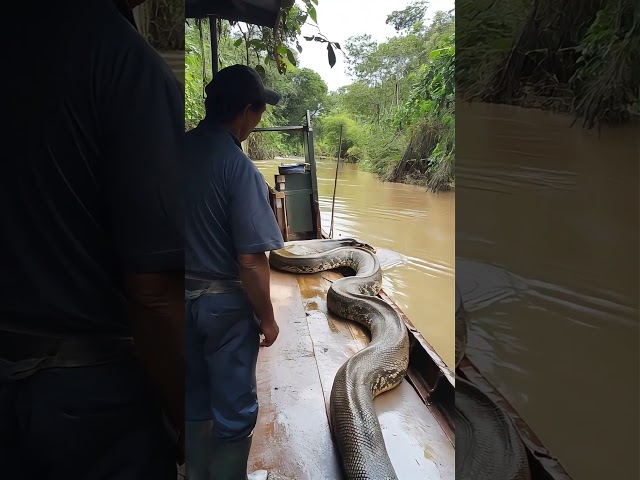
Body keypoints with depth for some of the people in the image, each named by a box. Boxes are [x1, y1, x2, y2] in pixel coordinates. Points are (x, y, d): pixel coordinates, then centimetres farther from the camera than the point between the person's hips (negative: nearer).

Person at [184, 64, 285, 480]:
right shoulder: (239, 168, -21)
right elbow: (251, 261, -22)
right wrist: (267, 317, -8)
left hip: (188, 297, 7)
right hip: (225, 301, -7)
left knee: (195, 398, 24)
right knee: (234, 407, 14)